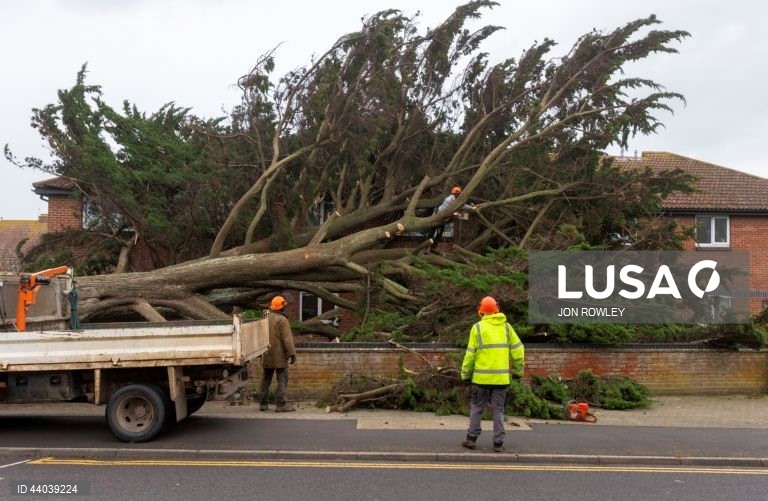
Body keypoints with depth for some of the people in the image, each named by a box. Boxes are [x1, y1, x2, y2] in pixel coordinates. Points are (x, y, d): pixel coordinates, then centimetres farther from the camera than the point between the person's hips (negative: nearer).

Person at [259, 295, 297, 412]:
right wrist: (292, 353, -16)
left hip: (267, 356, 7)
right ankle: (281, 404, -8)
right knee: (282, 378, -4)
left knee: (266, 379, 13)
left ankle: (263, 403, 17)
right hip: (279, 355, -7)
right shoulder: (282, 320, -11)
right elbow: (287, 338, -17)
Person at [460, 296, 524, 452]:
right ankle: (498, 443, 8)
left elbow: (470, 354, -4)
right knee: (498, 410, 9)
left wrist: (465, 374, 5)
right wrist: (517, 371, 13)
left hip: (482, 377, -2)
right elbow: (518, 350, 3)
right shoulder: (506, 326, 4)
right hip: (501, 377, 2)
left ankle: (472, 438, 13)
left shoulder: (478, 327, -4)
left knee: (477, 407, 12)